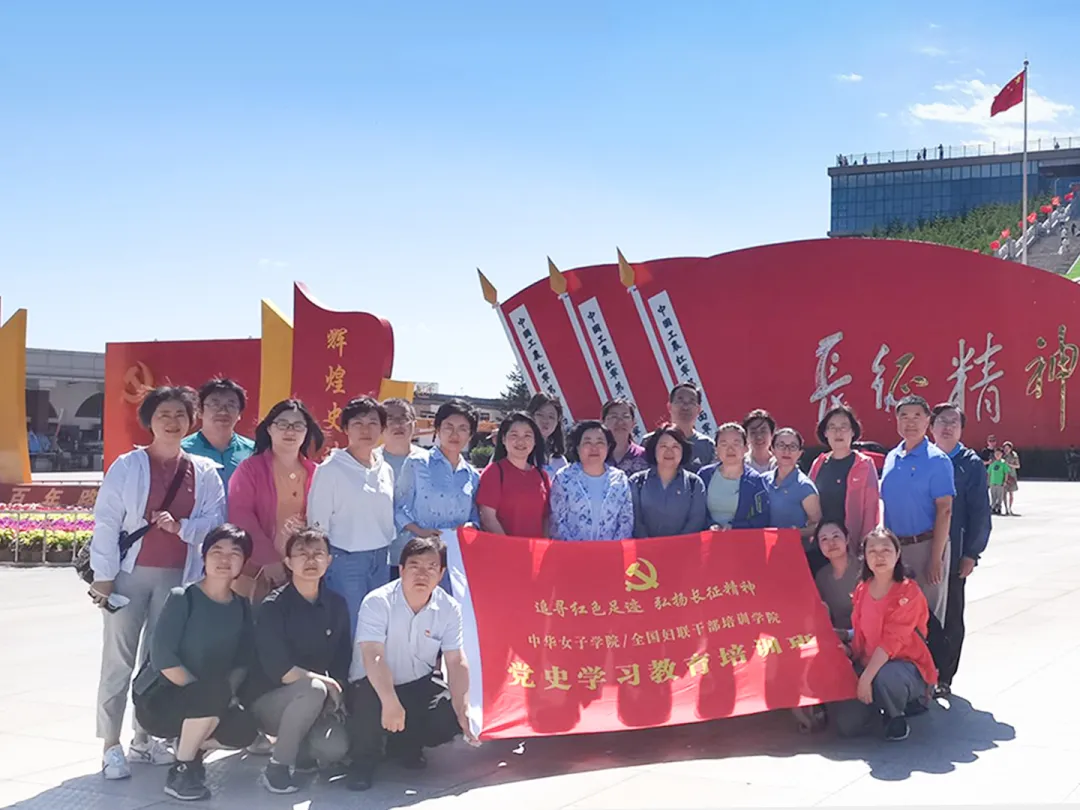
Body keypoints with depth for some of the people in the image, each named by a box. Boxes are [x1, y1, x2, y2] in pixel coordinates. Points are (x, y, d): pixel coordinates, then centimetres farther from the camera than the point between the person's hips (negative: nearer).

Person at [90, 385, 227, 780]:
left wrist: (180, 526, -16)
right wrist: (103, 576, -9)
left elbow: (215, 521, 2)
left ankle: (145, 738, 21)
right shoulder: (127, 465, -3)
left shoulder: (204, 471, 5)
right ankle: (111, 745, 6)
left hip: (177, 577, 3)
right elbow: (106, 523, -5)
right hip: (130, 573, -3)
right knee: (119, 660, -1)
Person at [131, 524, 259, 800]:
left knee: (243, 729, -21)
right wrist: (206, 691, -24)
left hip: (207, 702, 6)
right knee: (213, 693, -34)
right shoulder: (183, 598, -12)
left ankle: (192, 745, 11)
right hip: (158, 697, -6)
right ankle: (180, 771, -15)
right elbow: (161, 655, -20)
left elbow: (243, 661, 2)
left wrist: (227, 691, -17)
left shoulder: (241, 607, 4)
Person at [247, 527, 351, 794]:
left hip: (314, 702, 5)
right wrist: (325, 682, -19)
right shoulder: (273, 607, -15)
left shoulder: (337, 605, 1)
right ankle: (278, 766, -16)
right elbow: (279, 669, -24)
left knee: (336, 747, -23)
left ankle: (298, 751, 13)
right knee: (313, 690, -35)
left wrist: (334, 695, -13)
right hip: (268, 699, -5)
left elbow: (343, 661, 5)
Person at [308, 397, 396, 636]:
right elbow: (318, 523, -6)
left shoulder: (386, 470, 9)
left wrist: (388, 557, 13)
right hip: (345, 561, -5)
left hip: (380, 561, 5)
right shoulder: (330, 470, -7)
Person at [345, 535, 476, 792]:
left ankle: (406, 744, 15)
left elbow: (457, 662, -10)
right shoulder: (377, 602, -21)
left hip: (420, 684, 4)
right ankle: (364, 760, -6)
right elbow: (373, 657, -32)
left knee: (450, 717, -19)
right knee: (369, 700, -36)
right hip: (375, 685, -4)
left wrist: (462, 711, -22)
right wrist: (390, 702, -46)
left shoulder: (449, 608, -8)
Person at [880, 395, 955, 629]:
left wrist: (936, 558, -17)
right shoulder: (891, 458, 10)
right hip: (894, 547, 6)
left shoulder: (937, 460, -8)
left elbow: (944, 511, -12)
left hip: (925, 546, -6)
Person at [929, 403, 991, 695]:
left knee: (949, 616, 7)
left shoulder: (971, 464, 0)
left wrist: (971, 554, -8)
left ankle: (943, 678, 17)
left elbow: (980, 513, -3)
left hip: (952, 553, -2)